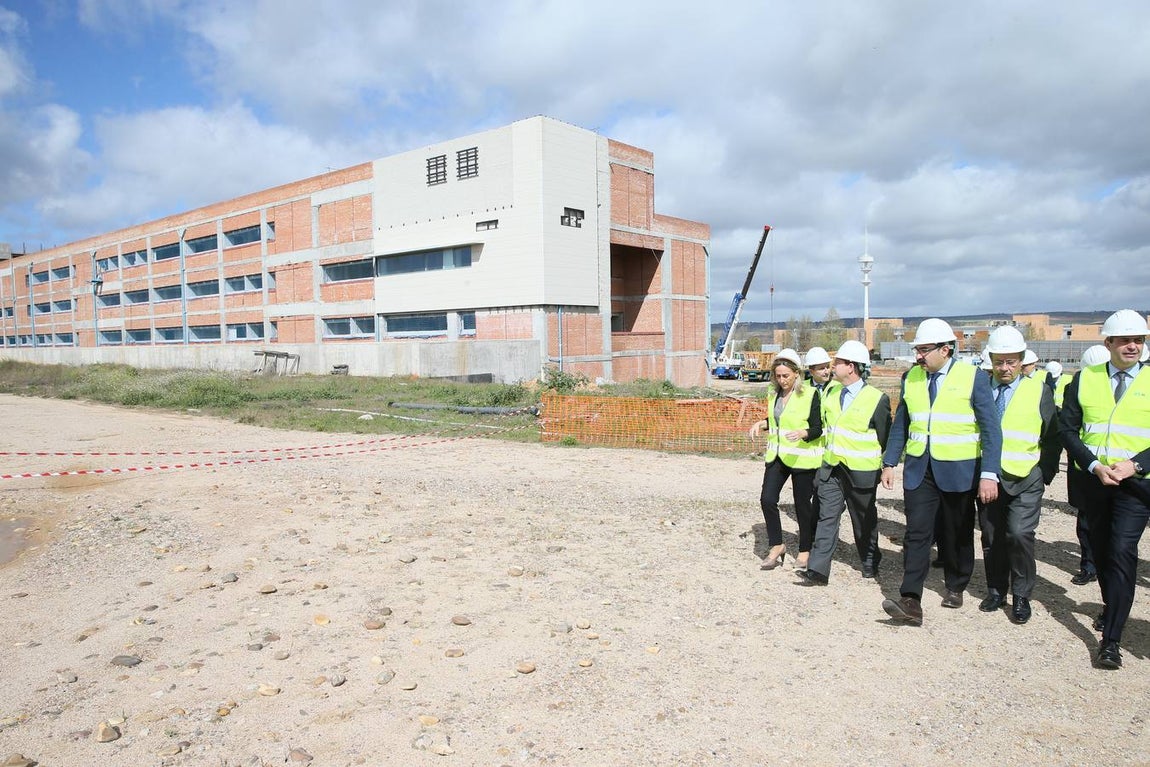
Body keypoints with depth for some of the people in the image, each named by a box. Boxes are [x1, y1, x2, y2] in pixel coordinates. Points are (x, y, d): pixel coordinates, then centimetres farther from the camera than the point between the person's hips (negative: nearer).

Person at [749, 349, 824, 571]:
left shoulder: (810, 395, -11)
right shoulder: (774, 393, 8)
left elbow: (817, 428, -11)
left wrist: (802, 433, -31)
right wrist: (762, 423, 4)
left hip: (802, 458, -5)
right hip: (777, 455, 5)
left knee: (802, 504, 5)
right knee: (767, 499, -5)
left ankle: (805, 550, 23)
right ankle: (777, 546, 11)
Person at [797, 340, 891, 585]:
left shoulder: (877, 399, -11)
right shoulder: (832, 393, 7)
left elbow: (886, 439, -4)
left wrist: (885, 468, -1)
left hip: (861, 472, -4)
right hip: (831, 468, 4)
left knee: (864, 521, 13)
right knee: (827, 517, -3)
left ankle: (870, 563, 34)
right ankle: (818, 570, -5)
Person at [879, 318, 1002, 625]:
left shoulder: (973, 378, -8)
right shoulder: (911, 377, 5)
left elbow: (991, 429, -10)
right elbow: (901, 424, 11)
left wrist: (989, 474, -18)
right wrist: (890, 463, 8)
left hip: (959, 470, -2)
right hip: (919, 469, 3)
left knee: (957, 534, 13)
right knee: (916, 534, -5)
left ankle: (955, 587, 35)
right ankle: (911, 601, -7)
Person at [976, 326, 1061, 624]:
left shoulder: (1039, 390, 0)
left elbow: (1053, 437, 3)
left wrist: (1045, 474, -2)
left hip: (1025, 480, -3)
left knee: (1019, 534, -13)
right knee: (991, 537, 9)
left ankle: (1021, 596, 4)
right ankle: (996, 591, 25)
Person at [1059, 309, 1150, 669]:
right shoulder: (1085, 379, 4)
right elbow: (1069, 429, 3)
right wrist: (1094, 465, -11)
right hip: (1094, 479, 3)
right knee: (1101, 550, 15)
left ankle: (1110, 640, -8)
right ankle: (1111, 608, 40)